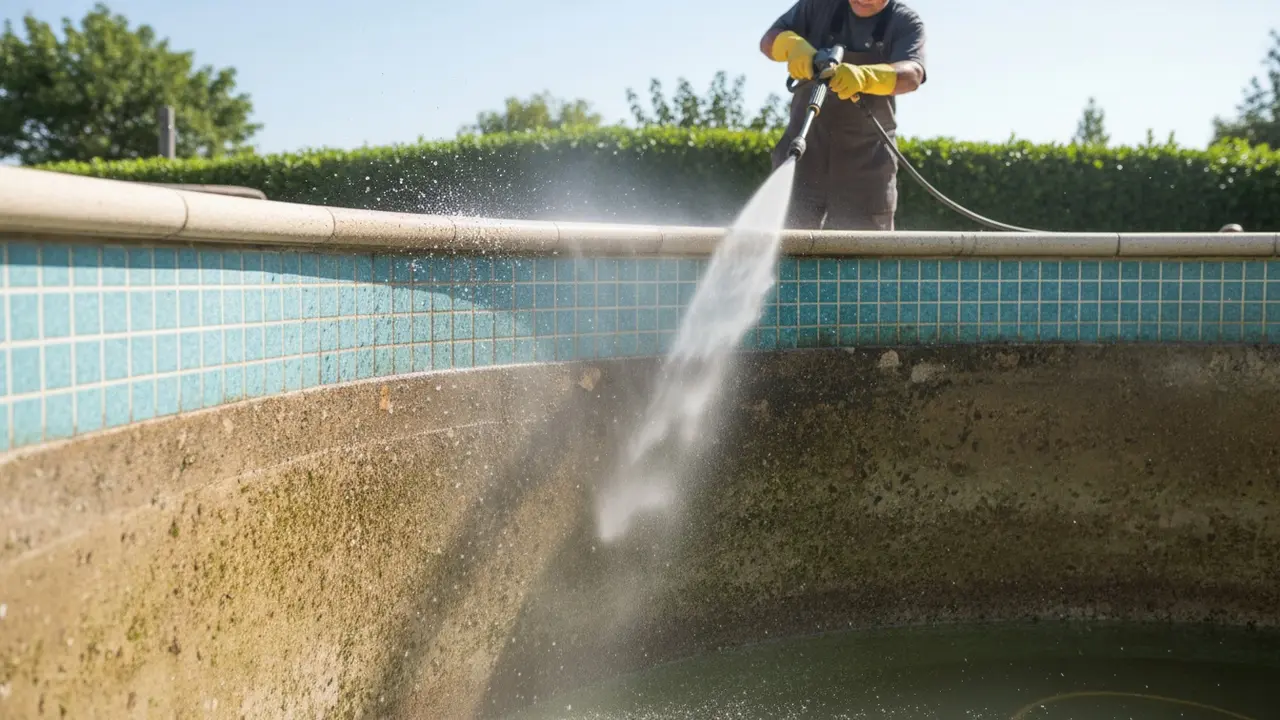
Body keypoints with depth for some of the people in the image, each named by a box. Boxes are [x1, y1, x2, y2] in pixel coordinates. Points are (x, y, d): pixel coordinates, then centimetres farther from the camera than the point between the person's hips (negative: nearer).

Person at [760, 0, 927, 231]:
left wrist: (864, 76, -42)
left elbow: (912, 74, -20)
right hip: (806, 143, 1)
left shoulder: (906, 23, -2)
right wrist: (794, 45, -24)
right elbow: (770, 39, 1)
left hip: (867, 154, -1)